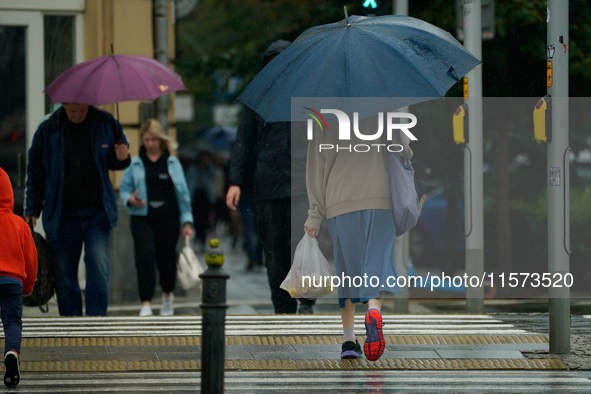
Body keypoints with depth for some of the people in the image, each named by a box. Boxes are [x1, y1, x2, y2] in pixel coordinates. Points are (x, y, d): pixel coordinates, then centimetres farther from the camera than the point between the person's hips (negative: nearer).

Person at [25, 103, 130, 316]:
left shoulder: (105, 123, 0)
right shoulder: (48, 129, -1)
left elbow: (114, 162, 17)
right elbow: (35, 171, 8)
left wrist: (122, 158, -8)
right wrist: (31, 210, 8)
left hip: (97, 213, -1)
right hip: (62, 216, 1)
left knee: (98, 263, -16)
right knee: (64, 274, 5)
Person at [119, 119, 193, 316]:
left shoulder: (172, 163, 8)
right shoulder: (135, 164, 7)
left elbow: (182, 193, 9)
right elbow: (123, 189, 11)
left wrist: (187, 221, 5)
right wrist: (130, 199, -13)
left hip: (168, 218, 1)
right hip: (142, 218, -1)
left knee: (166, 257, 7)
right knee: (145, 256, -16)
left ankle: (168, 294, 36)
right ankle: (146, 303, -15)